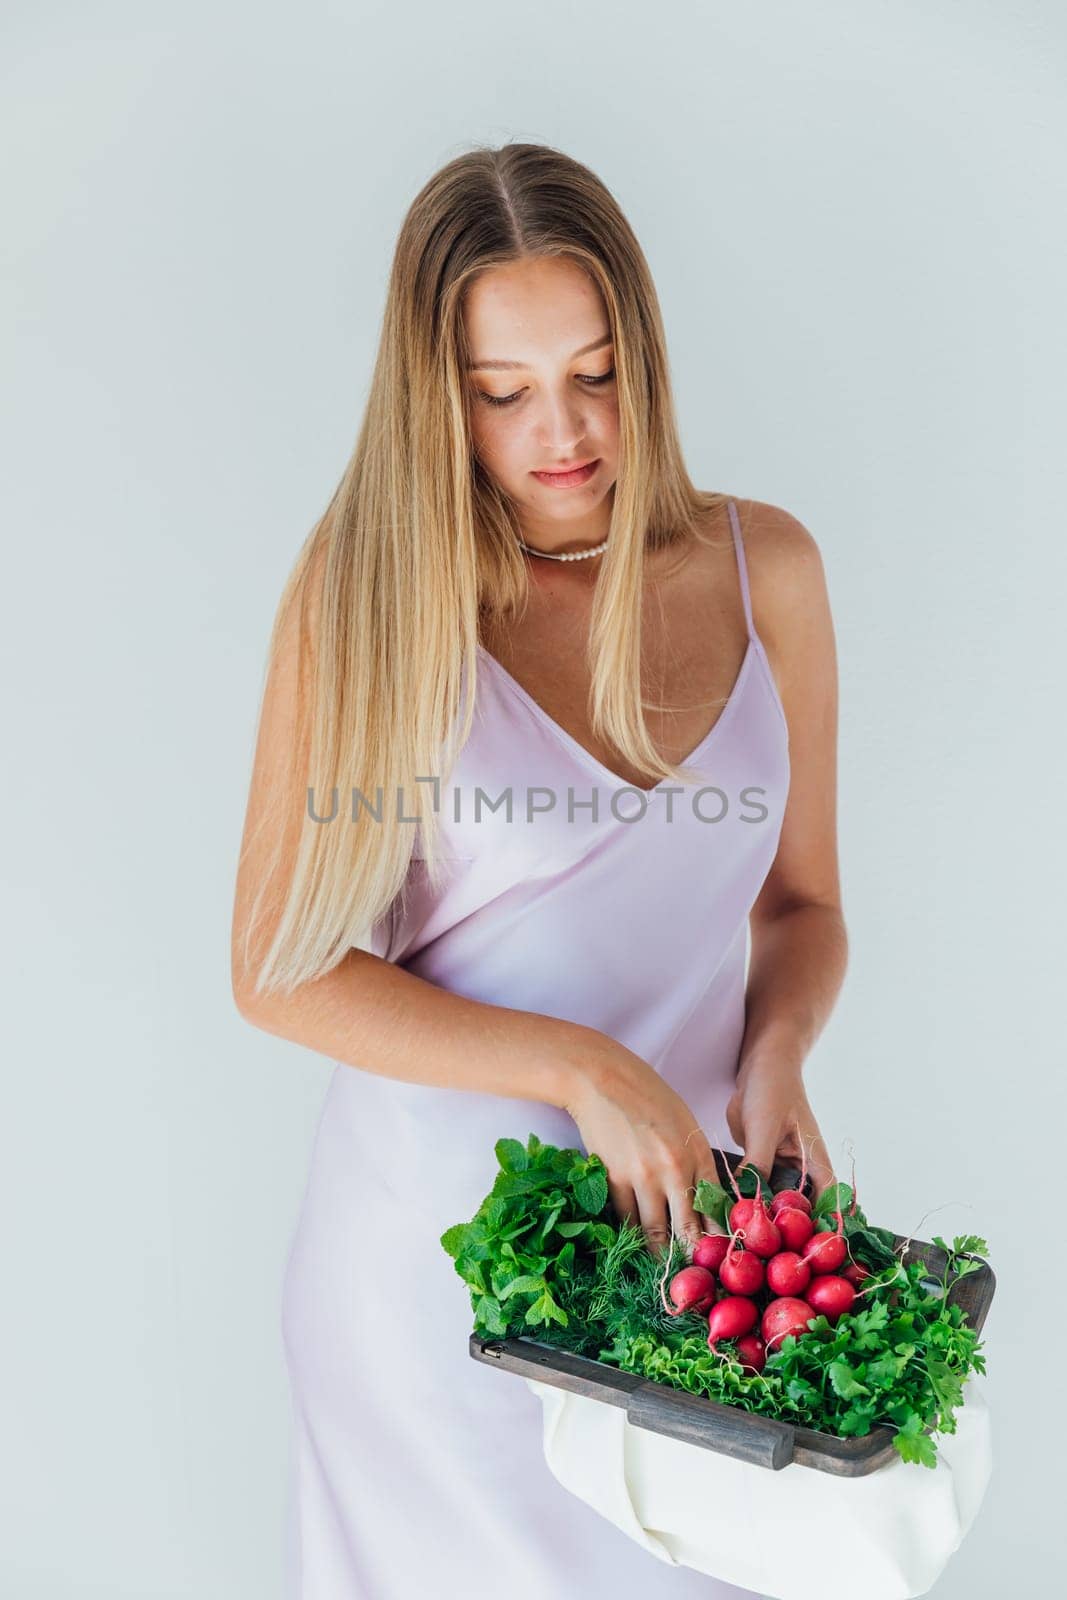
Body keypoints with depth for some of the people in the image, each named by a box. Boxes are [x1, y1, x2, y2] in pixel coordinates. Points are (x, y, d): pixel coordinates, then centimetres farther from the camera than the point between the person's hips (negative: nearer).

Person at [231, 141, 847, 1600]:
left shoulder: (764, 568, -1)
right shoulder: (365, 595, -10)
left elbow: (801, 901, 8)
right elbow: (282, 971, -11)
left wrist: (775, 1057, -12)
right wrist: (580, 1070, -19)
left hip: (692, 1209, 3)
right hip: (435, 1222, -2)